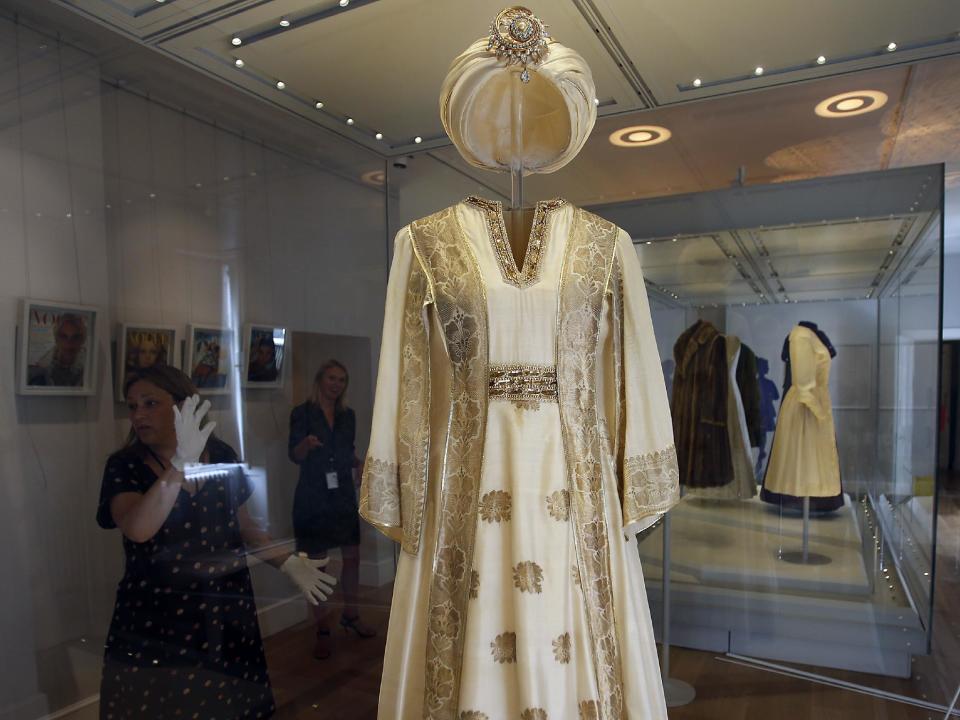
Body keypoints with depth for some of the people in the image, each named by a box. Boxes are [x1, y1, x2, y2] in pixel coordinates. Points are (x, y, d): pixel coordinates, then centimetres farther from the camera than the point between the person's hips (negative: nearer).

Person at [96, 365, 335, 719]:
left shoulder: (222, 455, -1)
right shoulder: (125, 466, -8)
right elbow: (137, 529, -27)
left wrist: (288, 562, 2)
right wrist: (182, 465, -38)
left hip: (224, 621, 2)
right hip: (153, 630, -2)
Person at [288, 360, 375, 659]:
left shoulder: (348, 415, 10)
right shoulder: (302, 413, -4)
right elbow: (294, 455, -11)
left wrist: (359, 464, -1)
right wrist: (306, 444, -33)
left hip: (343, 494, 4)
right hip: (313, 497, -4)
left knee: (352, 556, 7)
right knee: (317, 562, 1)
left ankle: (350, 615, 26)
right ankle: (322, 629, 12)